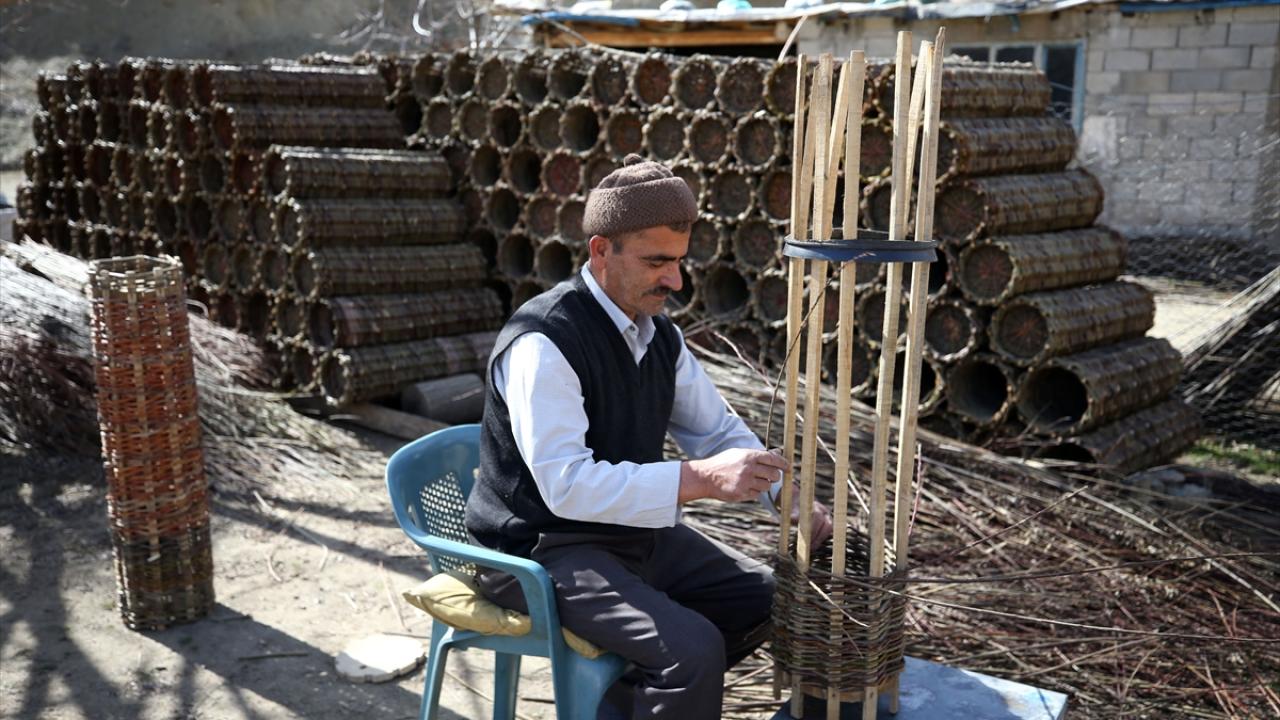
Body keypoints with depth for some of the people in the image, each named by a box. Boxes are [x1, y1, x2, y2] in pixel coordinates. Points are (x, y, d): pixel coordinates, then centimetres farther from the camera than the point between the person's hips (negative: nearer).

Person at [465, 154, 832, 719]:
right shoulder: (543, 343, -23)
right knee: (693, 651, -26)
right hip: (543, 548, -9)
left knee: (764, 598, 11)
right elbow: (565, 485, -31)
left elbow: (718, 429, 12)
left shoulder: (659, 334, 3)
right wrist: (700, 479, -36)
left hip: (635, 531, 9)